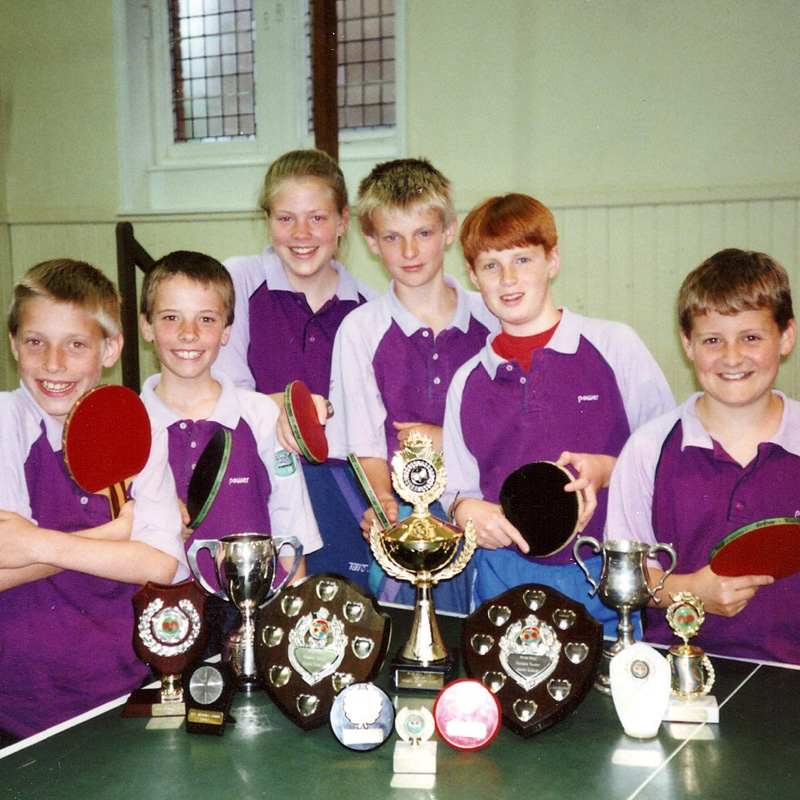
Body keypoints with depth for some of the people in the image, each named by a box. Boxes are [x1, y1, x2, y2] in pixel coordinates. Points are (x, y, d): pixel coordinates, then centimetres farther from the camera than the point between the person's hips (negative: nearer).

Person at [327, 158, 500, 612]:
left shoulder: (490, 318, 5)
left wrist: (449, 440, -5)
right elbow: (367, 447, 0)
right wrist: (383, 502, -18)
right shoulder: (360, 331, 2)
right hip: (406, 512, -1)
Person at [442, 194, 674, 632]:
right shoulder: (467, 382, 9)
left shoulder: (614, 346, 0)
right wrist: (466, 509, -8)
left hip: (607, 578, -2)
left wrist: (607, 470, -16)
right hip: (505, 576, 2)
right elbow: (457, 485, 14)